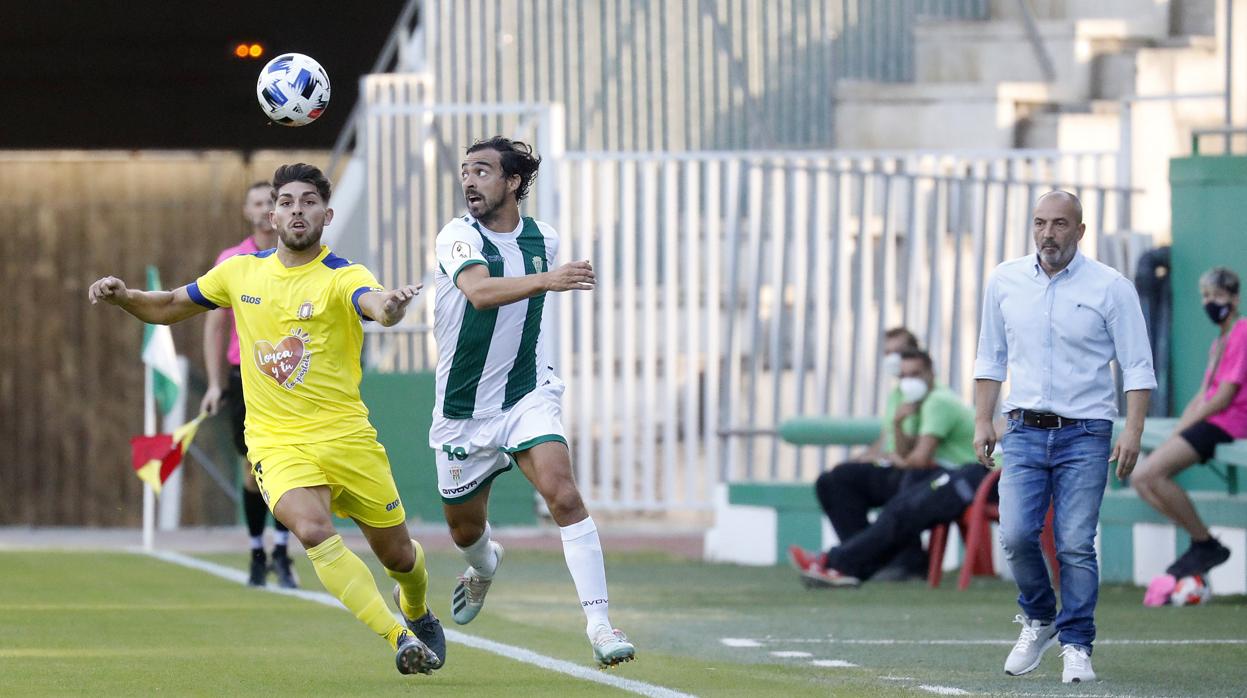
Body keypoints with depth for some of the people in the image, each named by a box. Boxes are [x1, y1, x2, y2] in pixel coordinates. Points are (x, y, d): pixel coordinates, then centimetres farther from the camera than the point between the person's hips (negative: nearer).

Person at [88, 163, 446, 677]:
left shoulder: (342, 277, -9)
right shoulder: (241, 273, 4)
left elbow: (374, 304, -33)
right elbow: (167, 308, 18)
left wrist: (389, 306, -58)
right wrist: (121, 297, -2)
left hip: (346, 438, -1)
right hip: (276, 440, 1)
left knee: (397, 554, 10)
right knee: (313, 531, -28)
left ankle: (417, 612, 47)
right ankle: (399, 638, -25)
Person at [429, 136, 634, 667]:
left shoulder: (544, 240, 2)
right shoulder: (458, 237, -13)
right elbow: (480, 291, -35)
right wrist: (546, 280, -48)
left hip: (528, 397, 1)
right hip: (463, 412, -1)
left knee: (563, 494, -23)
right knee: (466, 530, 14)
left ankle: (599, 623, -25)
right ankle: (484, 566, 53)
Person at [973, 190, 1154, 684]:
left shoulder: (1110, 288, -3)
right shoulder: (1005, 281, 7)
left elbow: (1137, 366, -2)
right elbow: (990, 357, 17)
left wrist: (1133, 430, -11)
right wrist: (982, 421, 9)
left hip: (1085, 436, -3)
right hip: (1025, 433, 3)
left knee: (1076, 545, -9)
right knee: (1016, 536, -10)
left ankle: (1076, 646, 2)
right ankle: (1038, 620, 16)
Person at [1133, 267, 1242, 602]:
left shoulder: (1242, 334, -9)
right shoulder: (1219, 342, 22)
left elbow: (1223, 398, -14)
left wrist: (1183, 428, -11)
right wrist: (1176, 434, 4)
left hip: (1228, 423, -10)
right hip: (1209, 422, 10)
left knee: (1153, 471, -23)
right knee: (1140, 478, -2)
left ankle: (1205, 545, -12)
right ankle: (1201, 543, -4)